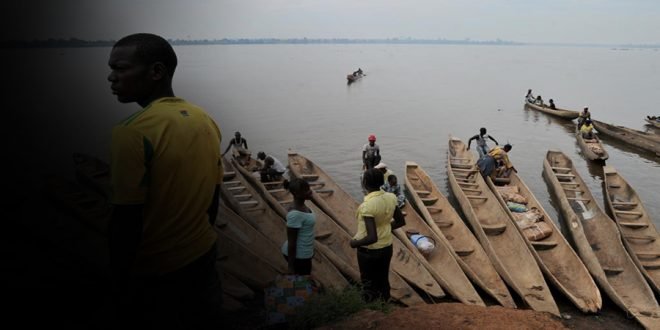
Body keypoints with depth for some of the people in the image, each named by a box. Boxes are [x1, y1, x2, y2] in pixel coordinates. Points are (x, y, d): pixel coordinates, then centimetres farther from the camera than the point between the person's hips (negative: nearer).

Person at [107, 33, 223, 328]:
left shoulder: (133, 132, -23)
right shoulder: (205, 120, -2)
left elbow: (127, 220, -22)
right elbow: (213, 195, 6)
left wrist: (118, 279, -10)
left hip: (151, 271, -6)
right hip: (203, 255, 6)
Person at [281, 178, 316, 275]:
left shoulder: (301, 206, 0)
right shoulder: (295, 214, -28)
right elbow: (291, 243, -23)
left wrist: (309, 250, 22)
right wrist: (291, 267, -18)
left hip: (303, 253, 9)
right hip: (297, 255, -9)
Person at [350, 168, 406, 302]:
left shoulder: (367, 205, -29)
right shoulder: (390, 198, -9)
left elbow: (372, 238, -31)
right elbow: (401, 221, 6)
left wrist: (355, 243, -15)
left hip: (369, 251, -6)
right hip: (387, 247, 6)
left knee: (369, 285, 13)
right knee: (383, 281, 22)